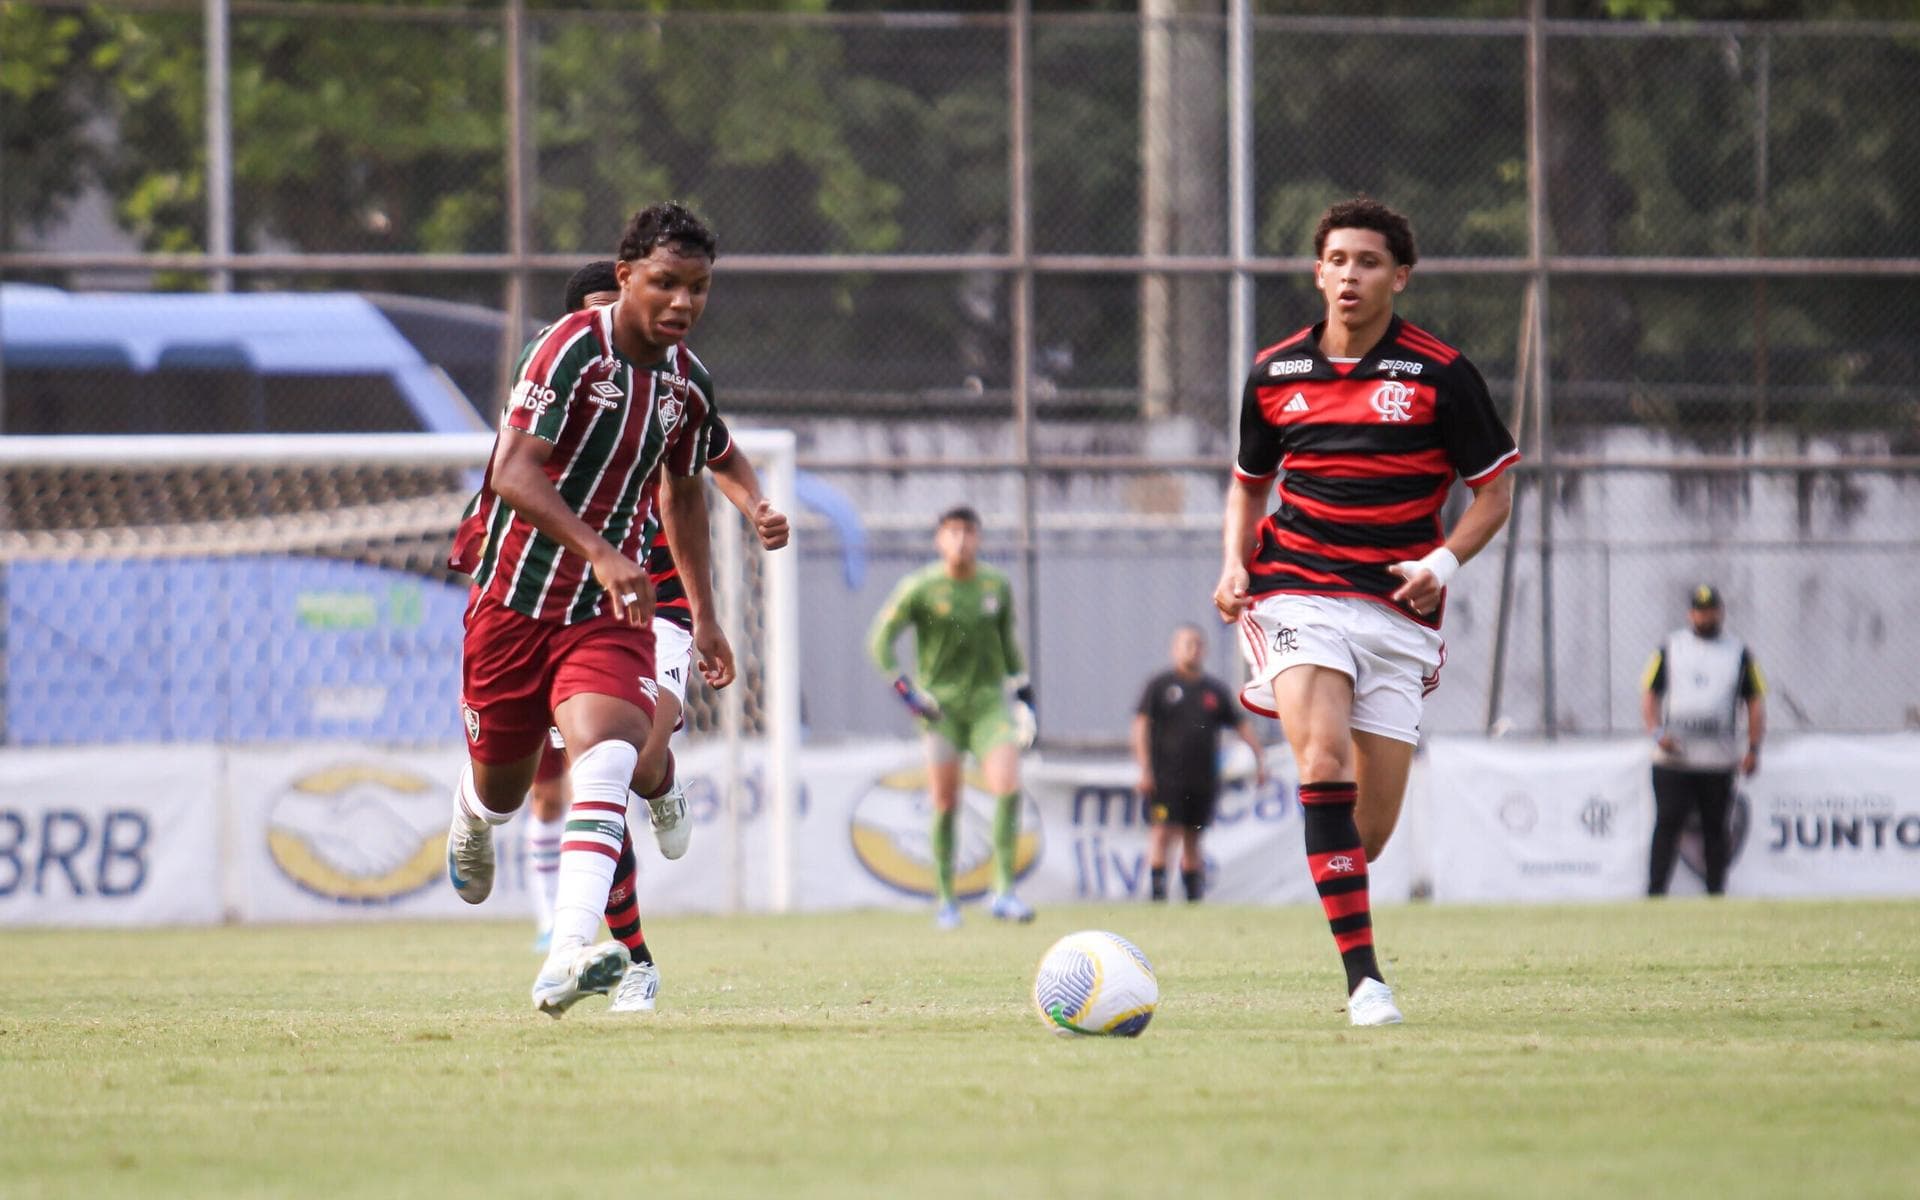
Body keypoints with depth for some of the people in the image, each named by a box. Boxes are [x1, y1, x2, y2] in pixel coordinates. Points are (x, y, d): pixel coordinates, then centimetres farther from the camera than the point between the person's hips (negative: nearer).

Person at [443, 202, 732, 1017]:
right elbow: (513, 470, -25)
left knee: (608, 751, -25)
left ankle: (565, 961, -36)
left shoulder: (686, 383, 5)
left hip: (610, 611, 3)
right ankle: (472, 819, 54)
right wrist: (598, 551, -37)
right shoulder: (575, 348, -16)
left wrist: (704, 618, 24)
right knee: (502, 787, 12)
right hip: (515, 594, -3)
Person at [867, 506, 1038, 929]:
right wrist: (905, 690, -11)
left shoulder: (996, 586, 5)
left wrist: (1025, 696, 18)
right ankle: (945, 901, 12)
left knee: (1007, 787, -17)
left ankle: (1003, 891, -12)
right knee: (945, 805, -1)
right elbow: (880, 640, -3)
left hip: (989, 699, 2)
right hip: (940, 703, -2)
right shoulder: (920, 588, -6)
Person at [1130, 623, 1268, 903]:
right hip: (1166, 775, -4)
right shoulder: (1159, 685, 2)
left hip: (1203, 780, 4)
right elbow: (1141, 726, -3)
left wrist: (1259, 759, 6)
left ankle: (1194, 895, 15)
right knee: (1162, 832, -13)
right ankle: (1157, 891, -15)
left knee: (1192, 839, 9)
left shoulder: (1215, 690, 13)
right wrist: (1144, 769, -11)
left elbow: (1242, 724, 17)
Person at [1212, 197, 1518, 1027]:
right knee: (1323, 761, -24)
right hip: (1300, 597, 0)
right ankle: (1363, 976, -28)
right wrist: (1235, 565, 4)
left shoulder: (1440, 375, -1)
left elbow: (1494, 491, 5)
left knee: (1372, 825, 0)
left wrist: (1443, 563, -11)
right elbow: (1249, 483, 22)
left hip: (1397, 612, 0)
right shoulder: (1275, 373, 8)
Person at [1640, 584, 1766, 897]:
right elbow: (1649, 693, 8)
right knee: (1667, 824, -7)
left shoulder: (1738, 653, 11)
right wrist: (1658, 733, -9)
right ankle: (1654, 893, -8)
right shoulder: (1670, 649, 10)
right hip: (1673, 757, -1)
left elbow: (1755, 702, 11)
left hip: (1719, 761, 1)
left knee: (1716, 826, 3)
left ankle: (1716, 894, 8)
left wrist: (1754, 749, 0)